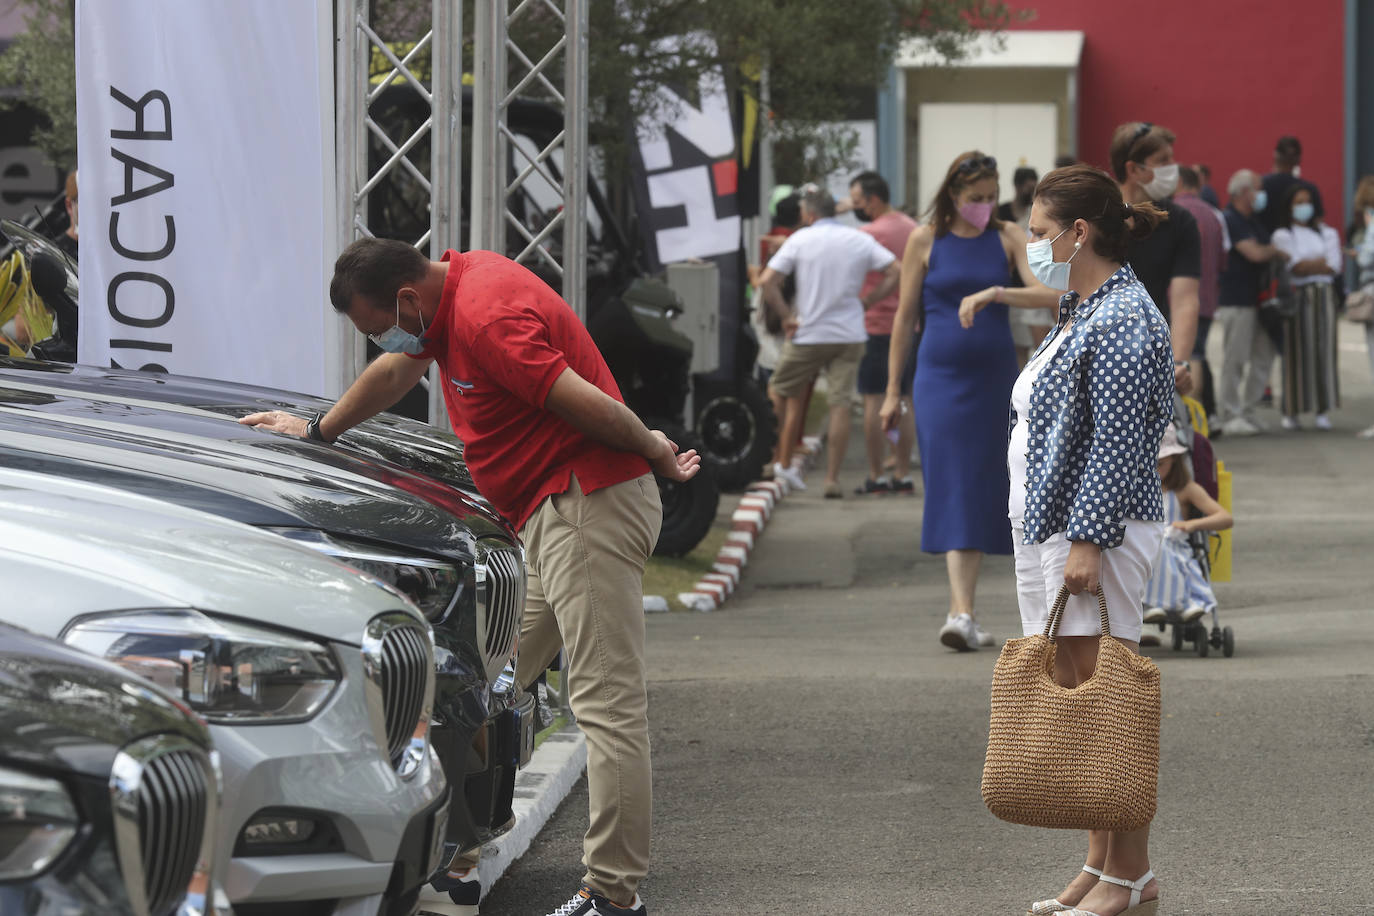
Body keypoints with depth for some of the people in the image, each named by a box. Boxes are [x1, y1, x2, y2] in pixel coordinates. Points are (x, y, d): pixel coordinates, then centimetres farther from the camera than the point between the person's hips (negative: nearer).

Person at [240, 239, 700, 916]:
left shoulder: (487, 318, -21)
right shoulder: (454, 285, 12)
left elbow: (594, 407, -22)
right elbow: (395, 373, 31)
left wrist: (654, 453, -5)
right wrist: (317, 430, 42)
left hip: (588, 507, -11)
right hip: (550, 511, 11)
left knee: (607, 704, -11)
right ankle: (454, 860, 18)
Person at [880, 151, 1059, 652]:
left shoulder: (1007, 237, 4)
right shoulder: (926, 240, 1)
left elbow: (1048, 293, -9)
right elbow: (905, 315, 6)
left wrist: (993, 294, -25)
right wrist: (893, 390, 6)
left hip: (994, 379, 2)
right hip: (940, 378, -2)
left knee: (983, 492, 5)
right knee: (951, 488, -11)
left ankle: (963, 610, 15)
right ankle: (962, 610, -18)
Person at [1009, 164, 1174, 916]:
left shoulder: (1123, 321, -14)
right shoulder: (1078, 314, 17)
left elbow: (1119, 445, -20)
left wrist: (1088, 540, -23)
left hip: (1096, 531, -10)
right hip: (1047, 525, 10)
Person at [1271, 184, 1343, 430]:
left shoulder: (1326, 233, 15)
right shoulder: (1283, 235, 5)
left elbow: (1333, 267, 3)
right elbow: (1295, 266, -7)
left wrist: (1307, 265, -4)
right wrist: (1320, 262, -1)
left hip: (1324, 296, 3)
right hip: (1298, 298, -3)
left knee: (1324, 351, -3)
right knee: (1298, 351, -6)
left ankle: (1323, 410, -4)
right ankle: (1292, 411, -3)